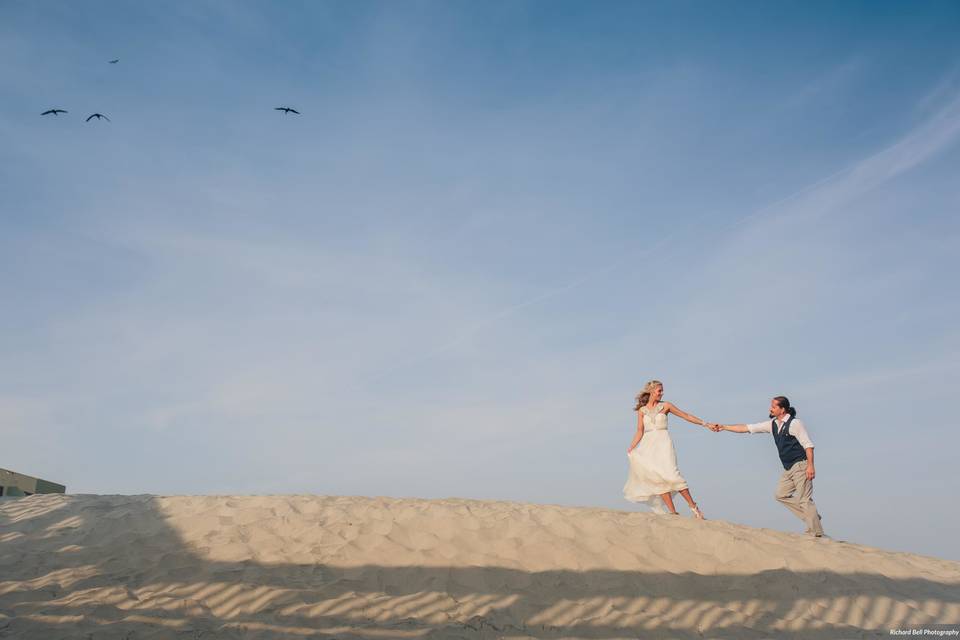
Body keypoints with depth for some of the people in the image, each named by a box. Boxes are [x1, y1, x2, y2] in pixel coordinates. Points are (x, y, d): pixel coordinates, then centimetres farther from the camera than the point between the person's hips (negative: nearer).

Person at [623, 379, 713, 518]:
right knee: (658, 478, -9)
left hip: (663, 442, -2)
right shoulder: (642, 410, 11)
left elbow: (686, 416, 10)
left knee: (670, 474, -20)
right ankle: (673, 512, -9)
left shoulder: (665, 406, 8)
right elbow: (640, 432, 10)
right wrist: (631, 448, -1)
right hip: (649, 445, 2)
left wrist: (705, 423, 4)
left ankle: (693, 506, -13)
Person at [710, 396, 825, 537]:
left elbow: (808, 445, -15)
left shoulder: (795, 423, -12)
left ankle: (816, 533, -3)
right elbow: (747, 428, 10)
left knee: (804, 499, -10)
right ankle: (812, 517, 13)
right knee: (781, 495, 8)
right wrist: (723, 427, 8)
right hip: (788, 468, 9)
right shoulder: (773, 424, 9)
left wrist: (810, 466, -24)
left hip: (800, 465, -9)